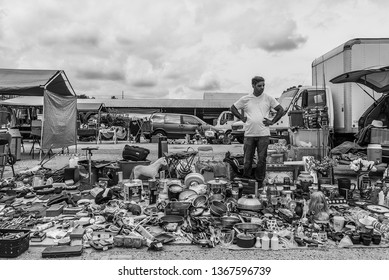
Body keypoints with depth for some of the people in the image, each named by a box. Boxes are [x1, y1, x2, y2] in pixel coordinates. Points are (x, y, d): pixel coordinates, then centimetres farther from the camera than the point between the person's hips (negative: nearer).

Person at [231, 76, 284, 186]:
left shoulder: (268, 98, 5)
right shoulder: (245, 99, 5)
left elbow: (281, 110, 10)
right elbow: (233, 108, 17)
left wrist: (272, 121, 2)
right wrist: (242, 118, 7)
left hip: (264, 134, 0)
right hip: (249, 134, 0)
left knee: (262, 160, 3)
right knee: (247, 160, 4)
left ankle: (259, 181, 18)